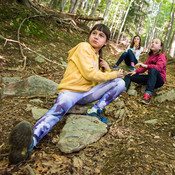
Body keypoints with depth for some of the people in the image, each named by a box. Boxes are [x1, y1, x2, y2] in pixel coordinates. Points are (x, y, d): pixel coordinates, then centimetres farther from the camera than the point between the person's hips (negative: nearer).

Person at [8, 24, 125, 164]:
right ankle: (31, 141, -62)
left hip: (87, 92, 8)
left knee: (120, 83, -3)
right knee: (59, 108, -41)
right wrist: (113, 74, -4)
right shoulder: (84, 47, -1)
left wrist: (107, 70, 6)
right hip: (71, 90, -7)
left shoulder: (97, 56, 22)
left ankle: (95, 111, -14)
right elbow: (89, 74, -13)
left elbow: (99, 80, 24)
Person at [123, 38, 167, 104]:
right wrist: (136, 71, -3)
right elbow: (144, 67, 14)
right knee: (129, 76, -2)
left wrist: (146, 66, -38)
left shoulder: (162, 55, -8)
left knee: (153, 70, -41)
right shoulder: (151, 55, 14)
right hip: (150, 77, 7)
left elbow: (159, 67, -27)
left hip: (159, 80, -7)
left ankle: (148, 94, -50)